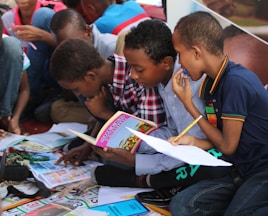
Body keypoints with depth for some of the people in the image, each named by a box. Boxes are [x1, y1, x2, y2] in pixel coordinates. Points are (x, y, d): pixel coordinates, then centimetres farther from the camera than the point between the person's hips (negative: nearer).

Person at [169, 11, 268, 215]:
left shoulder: (235, 82, -20)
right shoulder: (211, 83, 6)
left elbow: (228, 146, -12)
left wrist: (188, 104, -7)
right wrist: (192, 142, -8)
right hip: (243, 172, 7)